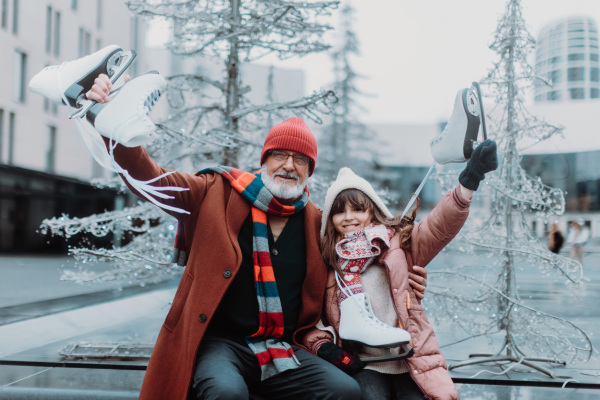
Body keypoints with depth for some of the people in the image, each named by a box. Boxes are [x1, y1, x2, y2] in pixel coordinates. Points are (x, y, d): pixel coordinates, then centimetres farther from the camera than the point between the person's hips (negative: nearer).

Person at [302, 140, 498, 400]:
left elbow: (440, 226, -8)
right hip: (364, 366, 0)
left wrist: (468, 182, -21)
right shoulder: (326, 262, 10)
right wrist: (321, 344, -3)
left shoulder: (397, 243, 7)